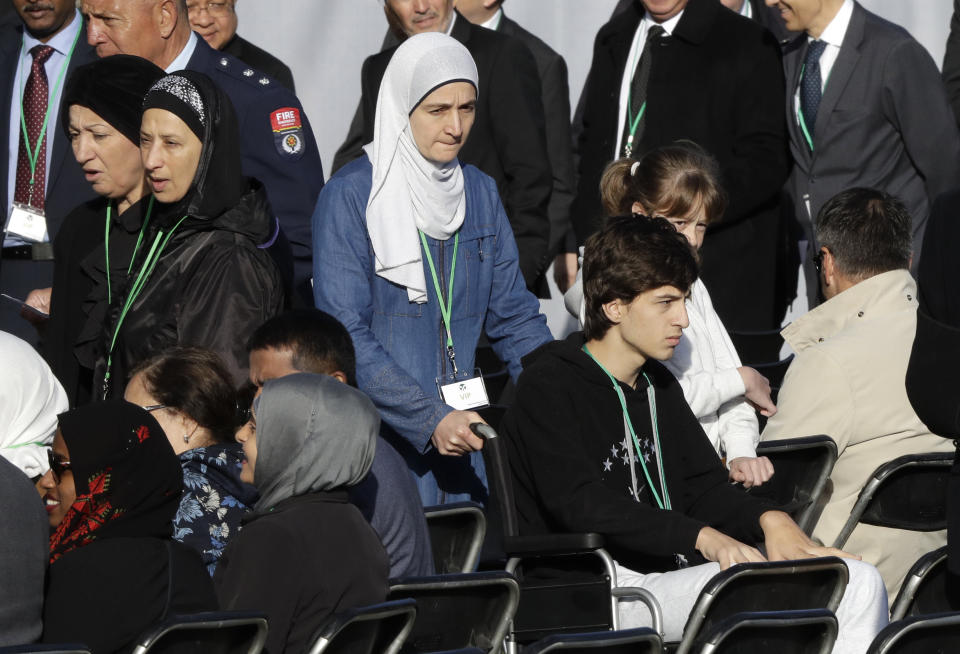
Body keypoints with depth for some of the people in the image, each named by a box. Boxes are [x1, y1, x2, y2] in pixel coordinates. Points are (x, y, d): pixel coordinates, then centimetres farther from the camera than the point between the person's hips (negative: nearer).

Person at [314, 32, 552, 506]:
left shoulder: (480, 193, 11)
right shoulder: (351, 196, -9)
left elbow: (514, 316, 14)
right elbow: (346, 337, -15)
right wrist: (431, 419, -23)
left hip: (459, 439, 5)